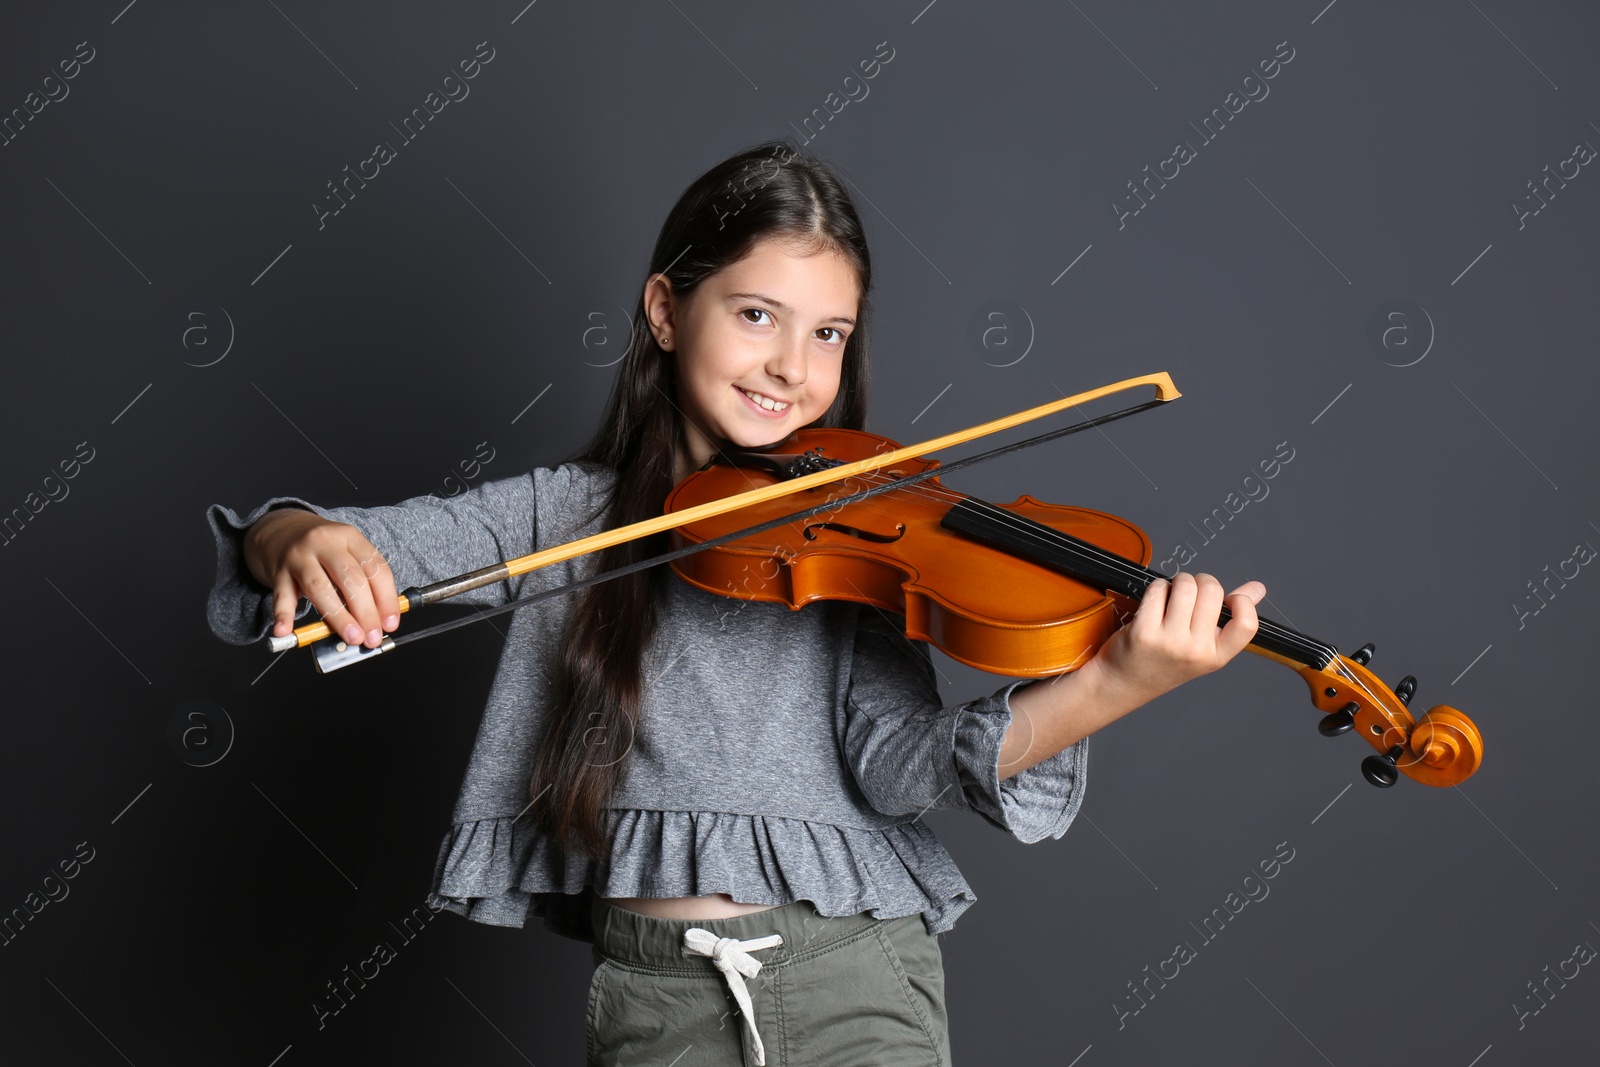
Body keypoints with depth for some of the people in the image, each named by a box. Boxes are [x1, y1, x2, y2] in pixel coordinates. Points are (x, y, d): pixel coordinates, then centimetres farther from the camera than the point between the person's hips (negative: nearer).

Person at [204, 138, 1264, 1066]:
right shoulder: (569, 513, 5)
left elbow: (896, 758, -9)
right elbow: (376, 542, -4)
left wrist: (1107, 688, -25)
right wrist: (299, 539, -27)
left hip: (855, 972, 0)